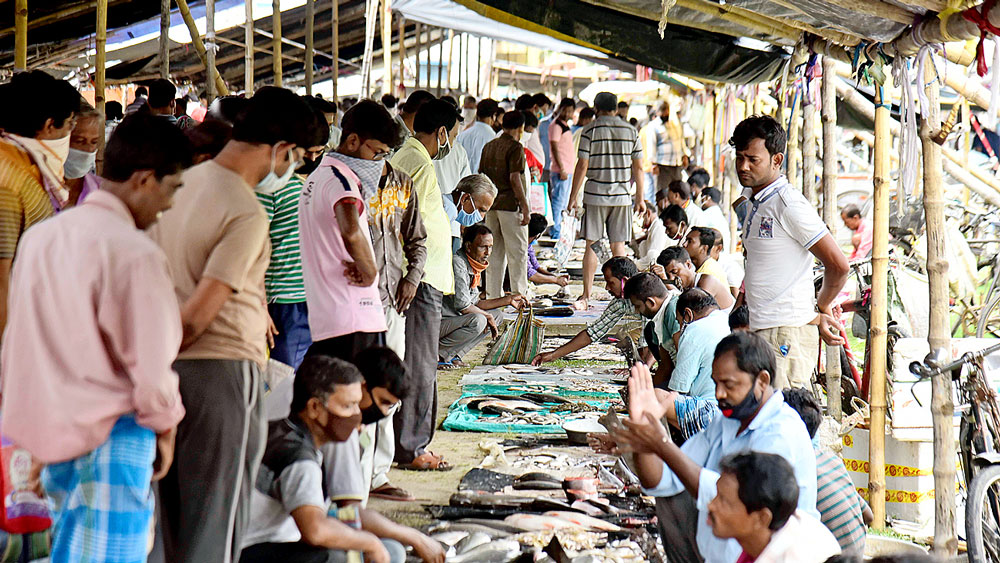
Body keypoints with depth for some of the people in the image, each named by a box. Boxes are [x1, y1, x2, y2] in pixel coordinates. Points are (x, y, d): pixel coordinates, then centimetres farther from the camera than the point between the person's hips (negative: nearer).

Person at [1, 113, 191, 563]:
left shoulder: (40, 236, 8)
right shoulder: (136, 255, -16)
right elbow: (152, 362, -15)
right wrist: (165, 431, 1)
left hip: (48, 430, 8)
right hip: (111, 437, -8)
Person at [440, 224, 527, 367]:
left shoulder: (473, 267, 13)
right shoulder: (457, 264, -20)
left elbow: (475, 303, 15)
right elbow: (463, 306, -23)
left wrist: (507, 300, 11)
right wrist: (488, 317, -10)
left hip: (453, 318, 10)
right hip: (437, 323, -10)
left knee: (497, 314, 11)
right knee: (478, 321, -31)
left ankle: (454, 355, 2)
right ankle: (437, 354, -15)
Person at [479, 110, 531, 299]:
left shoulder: (488, 146, 12)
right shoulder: (515, 147, -10)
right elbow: (514, 179, -16)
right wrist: (525, 207, -14)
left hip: (491, 205, 7)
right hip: (510, 204, -7)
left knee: (495, 252, 11)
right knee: (517, 252, -2)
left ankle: (493, 295, 12)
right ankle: (519, 295, -4)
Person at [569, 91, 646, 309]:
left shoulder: (590, 131, -4)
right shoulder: (631, 132, 5)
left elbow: (582, 166, -7)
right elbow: (638, 168, 7)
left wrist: (573, 196, 0)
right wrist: (640, 199, 14)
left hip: (595, 196, -2)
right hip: (622, 196, 2)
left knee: (592, 245, 2)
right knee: (618, 245, 6)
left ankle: (586, 296, 2)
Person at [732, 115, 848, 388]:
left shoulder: (789, 204, -12)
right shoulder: (754, 201, 17)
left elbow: (838, 265, -13)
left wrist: (820, 310, 3)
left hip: (787, 334, -9)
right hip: (760, 331, 9)